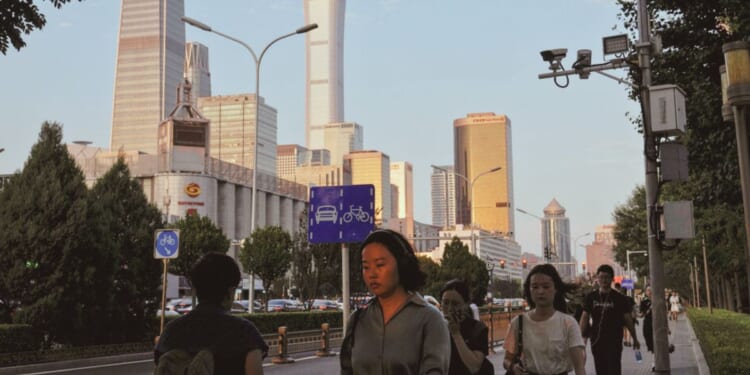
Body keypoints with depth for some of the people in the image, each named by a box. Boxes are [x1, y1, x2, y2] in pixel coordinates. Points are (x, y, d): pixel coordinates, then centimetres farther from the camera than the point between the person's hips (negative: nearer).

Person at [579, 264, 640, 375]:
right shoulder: (591, 297, 5)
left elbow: (628, 320, 2)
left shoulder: (620, 299, -1)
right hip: (596, 341, 3)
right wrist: (582, 337, -1)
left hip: (614, 342, -3)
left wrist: (635, 339, 5)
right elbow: (585, 318, 6)